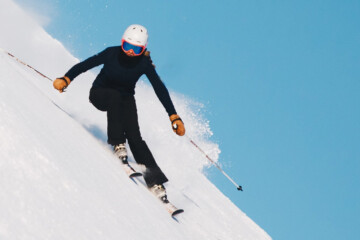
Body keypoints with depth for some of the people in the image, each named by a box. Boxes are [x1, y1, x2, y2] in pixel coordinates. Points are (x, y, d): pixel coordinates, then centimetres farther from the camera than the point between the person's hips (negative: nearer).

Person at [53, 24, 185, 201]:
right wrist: (66, 79, -37)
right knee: (115, 96, -38)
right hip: (100, 94, -1)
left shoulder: (144, 64, -18)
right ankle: (118, 144, -34)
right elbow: (85, 65, -21)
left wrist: (174, 117, -21)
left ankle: (155, 181, -23)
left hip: (125, 98, 1)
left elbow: (160, 90, -16)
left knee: (134, 136, -20)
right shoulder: (112, 53, -21)